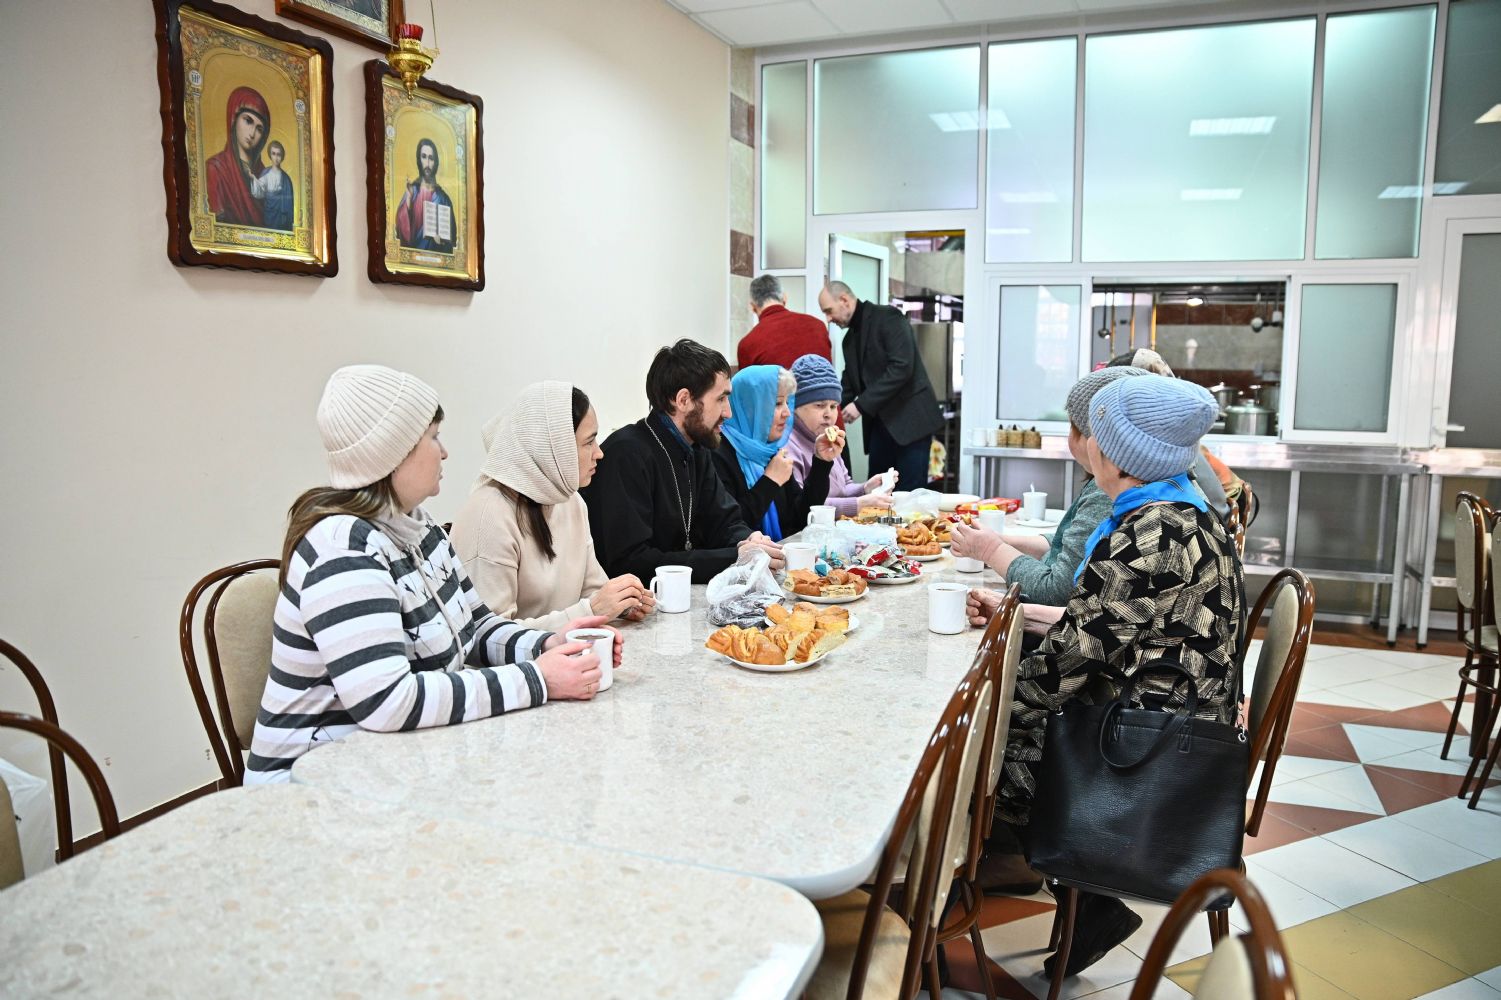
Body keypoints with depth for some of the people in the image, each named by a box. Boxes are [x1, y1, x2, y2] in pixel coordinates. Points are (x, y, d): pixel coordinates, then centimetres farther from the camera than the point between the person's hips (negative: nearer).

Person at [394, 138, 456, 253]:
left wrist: (442, 240, -10)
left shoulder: (442, 197, 6)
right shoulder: (412, 190, 5)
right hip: (414, 250, 0)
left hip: (436, 253, 0)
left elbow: (451, 236, 9)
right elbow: (401, 228, -5)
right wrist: (408, 198, -14)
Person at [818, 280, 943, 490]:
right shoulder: (850, 338, 15)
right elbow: (849, 386, 18)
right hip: (879, 424, 8)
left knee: (911, 494, -8)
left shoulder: (888, 318, -9)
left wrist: (862, 405, -20)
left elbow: (901, 368, -20)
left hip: (910, 420, -8)